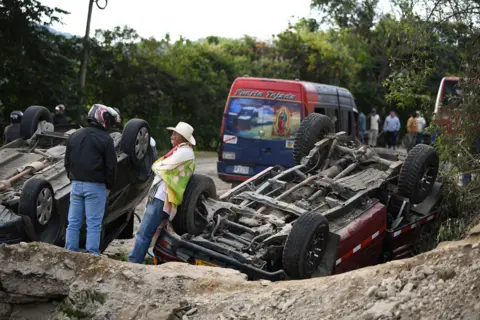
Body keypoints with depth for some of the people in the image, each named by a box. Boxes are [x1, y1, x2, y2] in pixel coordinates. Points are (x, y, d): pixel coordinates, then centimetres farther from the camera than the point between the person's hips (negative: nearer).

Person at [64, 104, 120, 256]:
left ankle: (70, 253, 9)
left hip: (76, 184, 5)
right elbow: (111, 166, -7)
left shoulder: (74, 136, 11)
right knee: (94, 223, -3)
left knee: (73, 222, 8)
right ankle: (92, 254, -5)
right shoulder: (105, 139, -8)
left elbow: (67, 162, 15)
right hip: (96, 186, -5)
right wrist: (109, 186, 4)